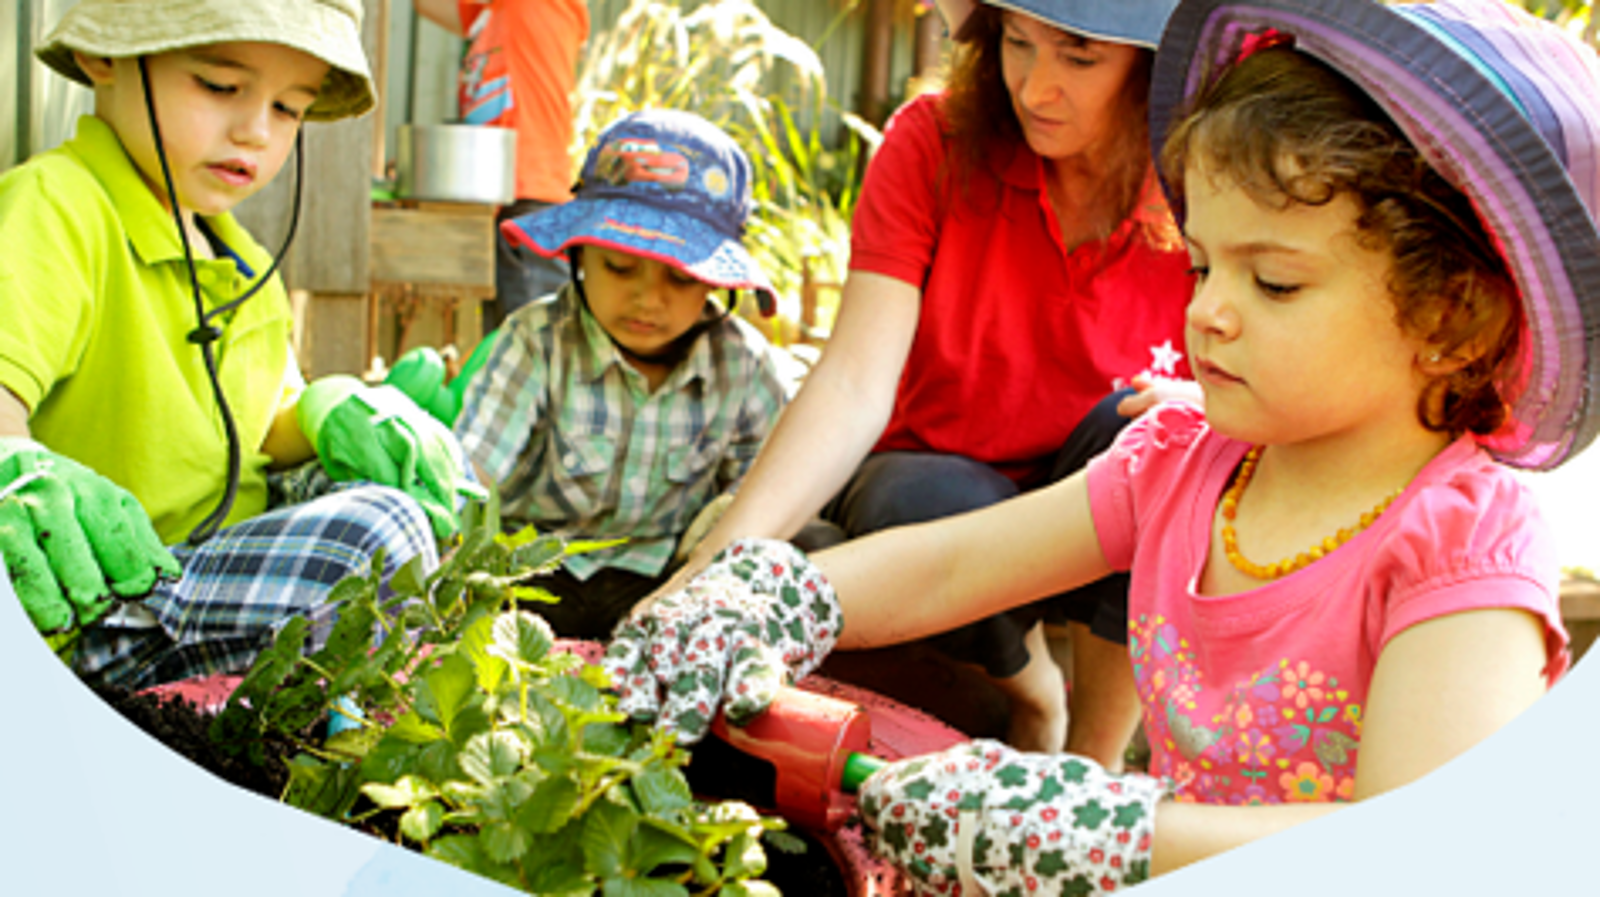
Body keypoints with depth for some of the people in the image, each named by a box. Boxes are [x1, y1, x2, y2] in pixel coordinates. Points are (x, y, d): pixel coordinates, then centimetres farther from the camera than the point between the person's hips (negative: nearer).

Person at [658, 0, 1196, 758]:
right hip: (932, 488, -1)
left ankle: (1094, 764, -13)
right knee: (921, 506, -35)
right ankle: (1030, 688, 2)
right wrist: (717, 565, -35)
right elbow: (854, 385, -22)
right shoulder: (932, 143, -13)